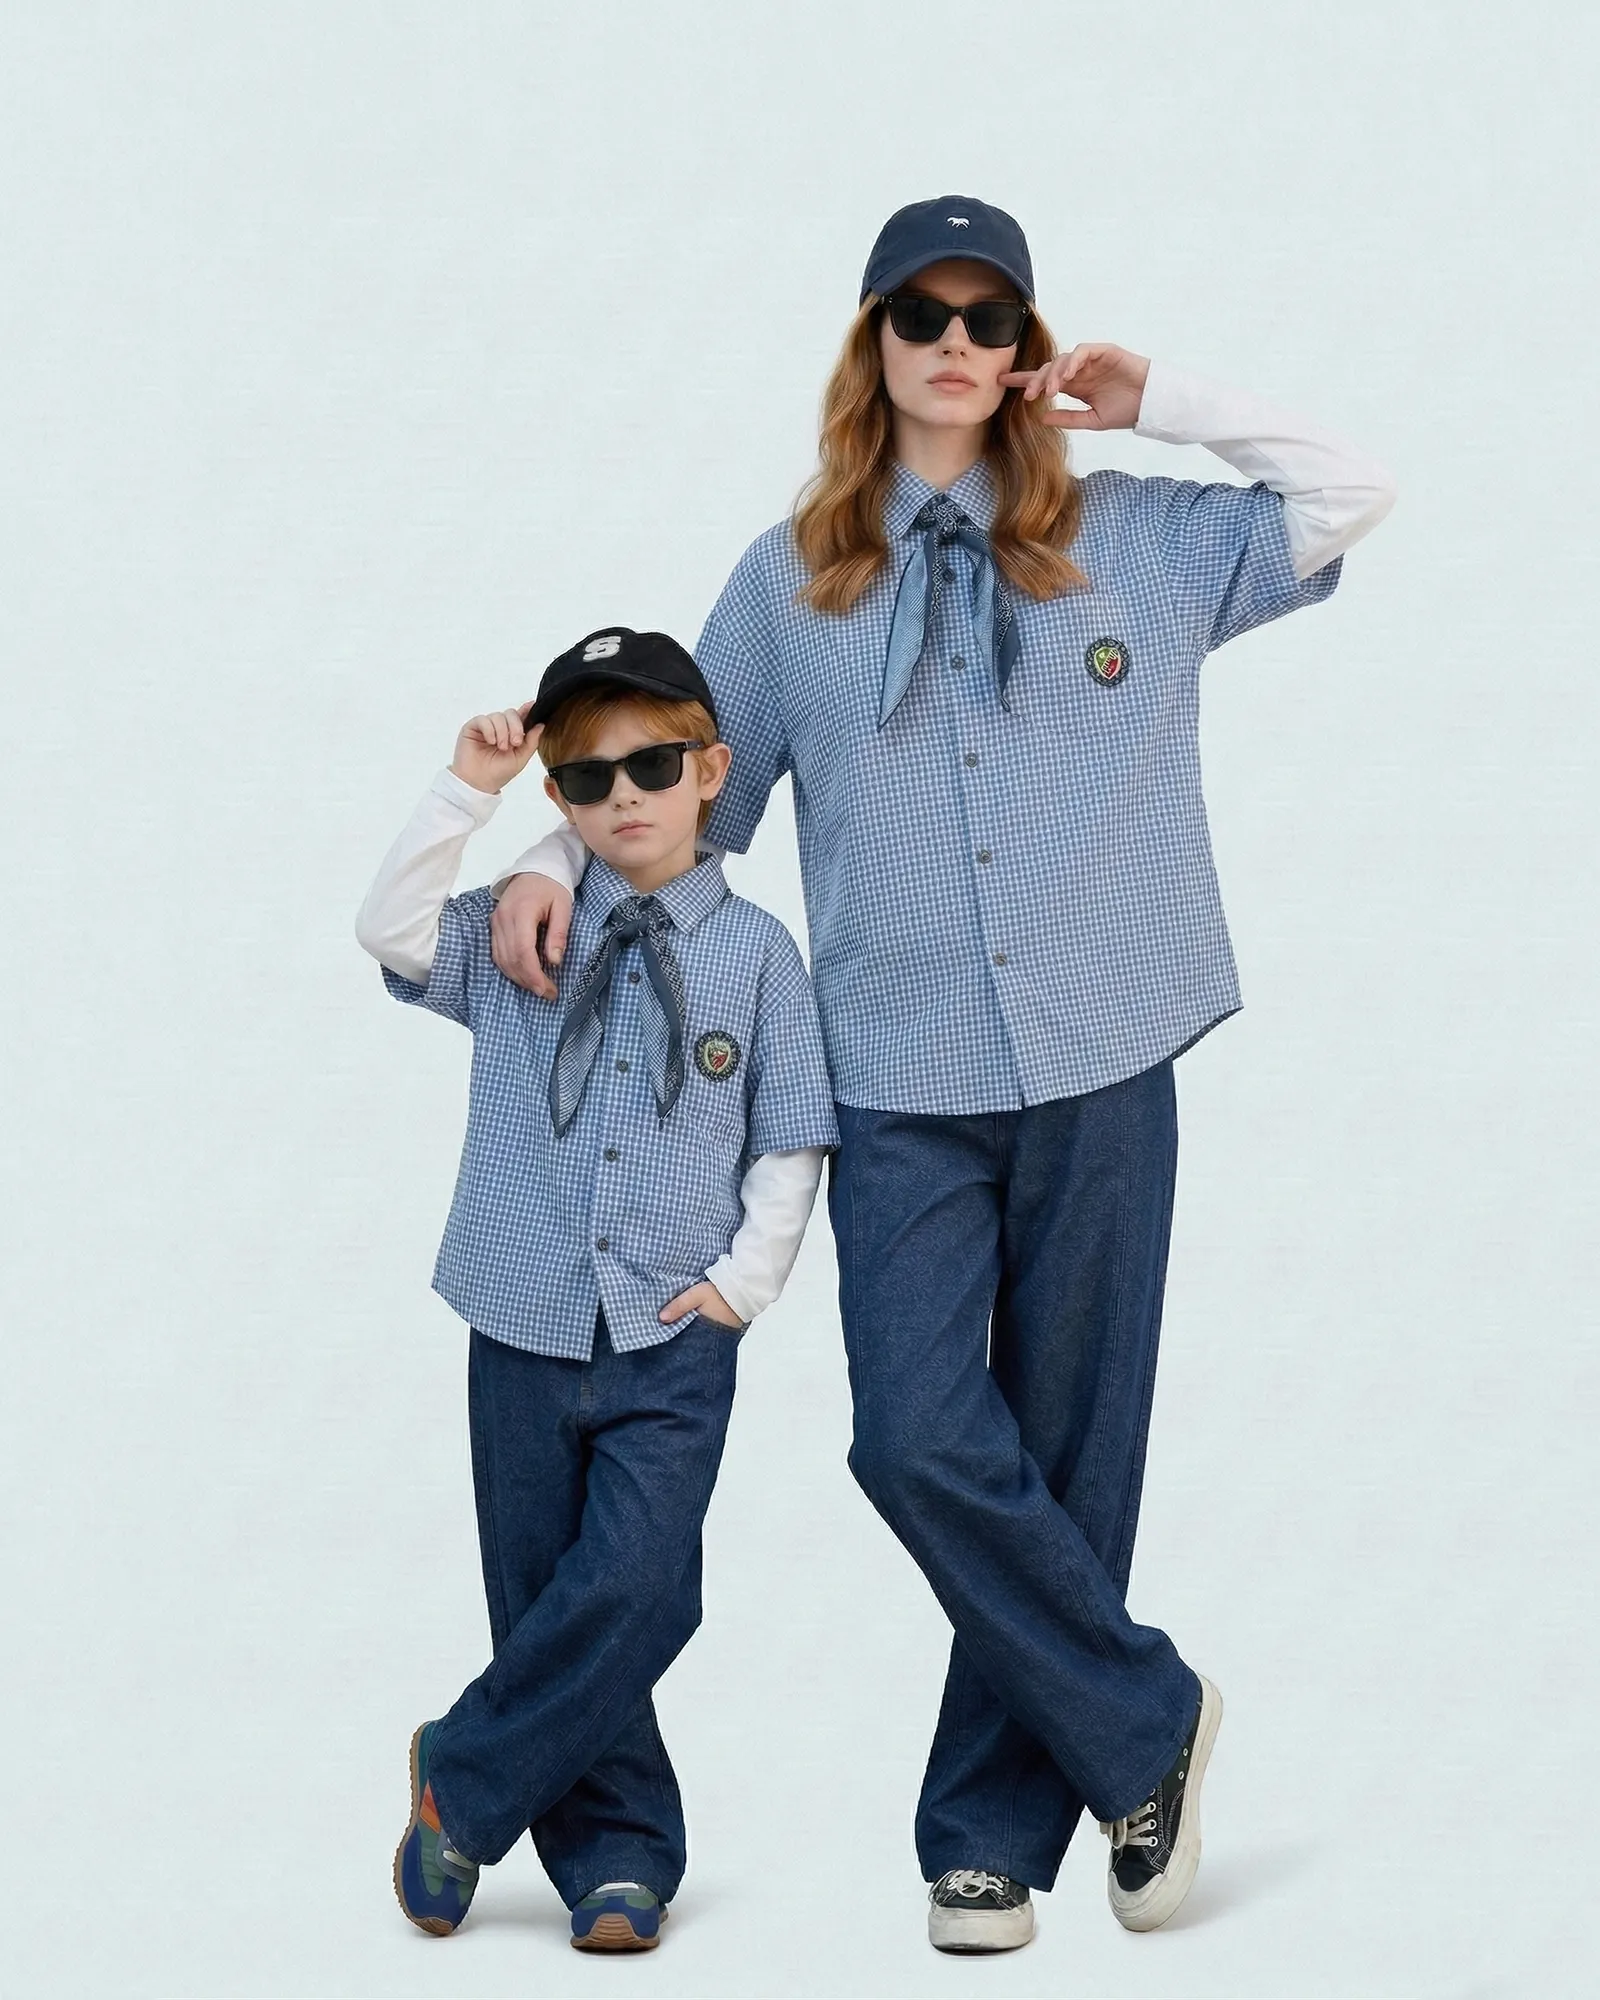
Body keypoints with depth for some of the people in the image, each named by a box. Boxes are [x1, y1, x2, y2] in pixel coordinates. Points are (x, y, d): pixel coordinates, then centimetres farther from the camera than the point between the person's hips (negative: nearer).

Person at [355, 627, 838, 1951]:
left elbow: (792, 1141, 4)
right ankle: (619, 1859, 19)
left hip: (675, 1344, -2)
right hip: (526, 1332, 2)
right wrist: (467, 793, -12)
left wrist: (747, 1276, -5)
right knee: (548, 1601, 6)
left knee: (630, 1592, -14)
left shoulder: (755, 951, 2)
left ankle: (462, 1783, 5)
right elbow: (392, 929, -9)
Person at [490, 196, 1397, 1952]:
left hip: (1099, 1078, 0)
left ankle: (992, 1833, 17)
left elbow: (1350, 500, 10)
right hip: (901, 1093, 0)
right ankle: (1146, 1724, 8)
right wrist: (555, 856, -3)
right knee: (923, 1442, -14)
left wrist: (1159, 403, 4)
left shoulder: (1133, 541, 9)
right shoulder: (791, 580, 10)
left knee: (1066, 1458, 4)